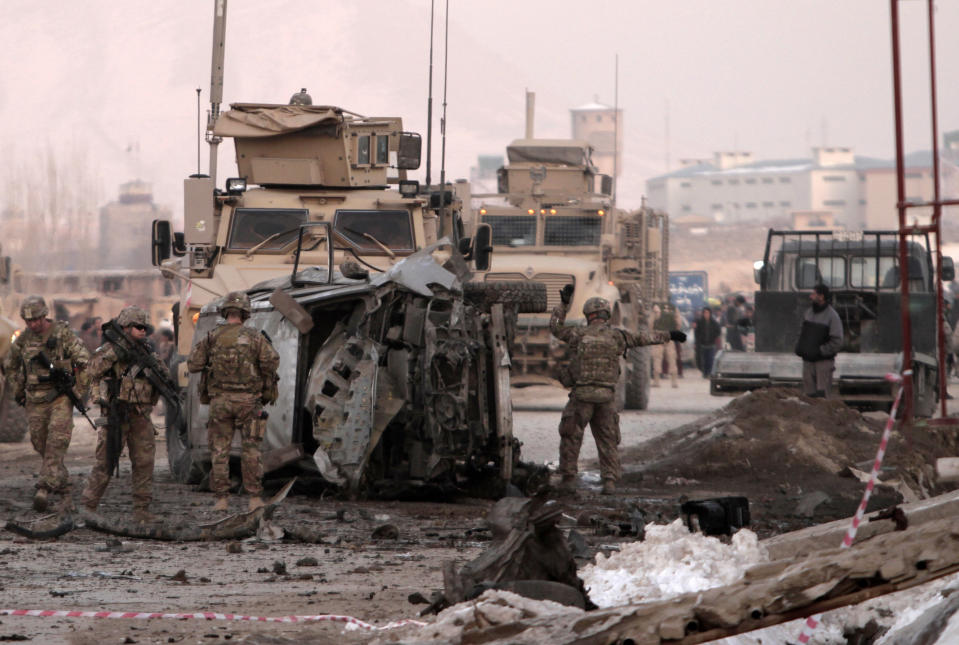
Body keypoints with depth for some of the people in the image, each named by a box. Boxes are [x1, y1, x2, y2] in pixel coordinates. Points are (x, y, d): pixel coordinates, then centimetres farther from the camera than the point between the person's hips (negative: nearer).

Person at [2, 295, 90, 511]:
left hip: (60, 397, -4)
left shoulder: (63, 333, -7)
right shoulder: (23, 340, 5)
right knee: (41, 445, 5)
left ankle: (44, 488, -22)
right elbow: (9, 366, 22)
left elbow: (84, 362, -6)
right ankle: (64, 487, 19)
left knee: (56, 443, -16)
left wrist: (79, 392, -7)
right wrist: (18, 392, 16)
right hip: (35, 401, 4)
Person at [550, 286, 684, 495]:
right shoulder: (616, 335, 4)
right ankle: (609, 482, 2)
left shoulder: (579, 335, -1)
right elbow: (643, 338, 15)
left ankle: (568, 479, 5)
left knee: (571, 437, 8)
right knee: (607, 440, 9)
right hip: (607, 396, 2)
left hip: (582, 393, -2)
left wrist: (563, 303, 22)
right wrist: (668, 336, 28)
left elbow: (556, 327, 16)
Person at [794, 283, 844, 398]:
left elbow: (837, 343, -14)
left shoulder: (832, 316, -10)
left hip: (824, 361, -6)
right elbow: (802, 333, 20)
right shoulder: (808, 312, 9)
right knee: (808, 395, 4)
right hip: (808, 361, 6)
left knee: (822, 396, -7)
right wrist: (798, 347, 2)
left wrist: (819, 351, -18)